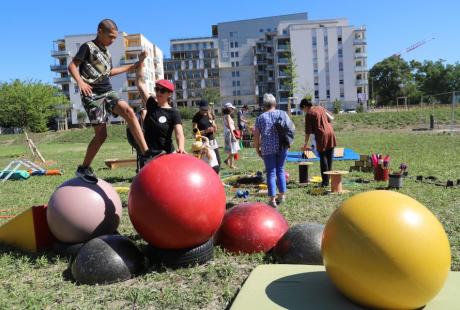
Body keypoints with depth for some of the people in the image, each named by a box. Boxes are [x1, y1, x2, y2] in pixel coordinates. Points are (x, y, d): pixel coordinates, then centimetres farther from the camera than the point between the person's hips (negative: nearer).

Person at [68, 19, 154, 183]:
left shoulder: (106, 51, 20)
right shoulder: (88, 47, -1)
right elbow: (72, 66, -8)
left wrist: (132, 66, 34)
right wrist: (80, 82, -27)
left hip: (108, 92, 6)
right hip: (92, 95, -6)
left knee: (129, 111, -22)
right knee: (101, 134, -8)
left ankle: (146, 154, -29)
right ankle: (83, 168, 12)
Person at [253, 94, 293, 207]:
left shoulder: (260, 118, 1)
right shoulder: (283, 114, 5)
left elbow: (256, 136, -2)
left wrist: (257, 149, 9)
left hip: (267, 149, -2)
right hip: (282, 147, 2)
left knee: (271, 172, 3)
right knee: (280, 170, 17)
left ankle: (272, 199, 3)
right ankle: (282, 195, 23)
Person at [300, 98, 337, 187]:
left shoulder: (309, 114, -6)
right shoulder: (320, 108, 12)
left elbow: (308, 131, -6)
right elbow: (331, 118, 20)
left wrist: (305, 144, 1)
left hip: (321, 135, -6)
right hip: (330, 133, 6)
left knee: (323, 158, 1)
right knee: (329, 158, 10)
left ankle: (325, 181, 3)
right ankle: (328, 179, 18)